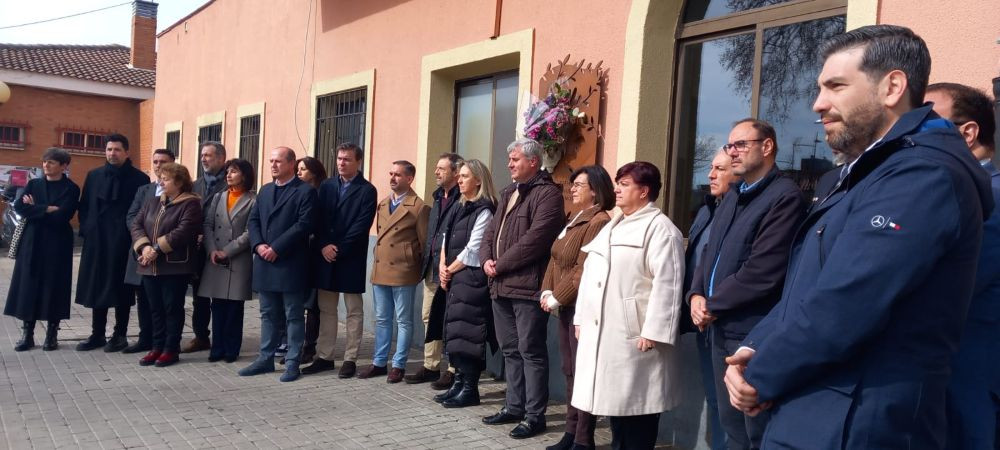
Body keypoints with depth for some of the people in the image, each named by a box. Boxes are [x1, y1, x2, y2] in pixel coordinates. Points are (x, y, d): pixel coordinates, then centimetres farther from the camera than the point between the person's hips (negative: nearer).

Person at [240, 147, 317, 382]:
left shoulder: (306, 191, -6)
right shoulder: (265, 190, 16)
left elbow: (304, 225, -15)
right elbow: (253, 220, 12)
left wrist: (276, 248, -17)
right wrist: (259, 245, -7)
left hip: (290, 264, -7)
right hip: (264, 263, 7)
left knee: (293, 316, 2)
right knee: (268, 315, 14)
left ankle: (292, 363, 8)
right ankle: (266, 359, 23)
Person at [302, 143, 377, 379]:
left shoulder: (367, 190, -4)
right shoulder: (326, 186, 11)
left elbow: (361, 226, -12)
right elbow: (319, 220, 6)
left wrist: (339, 250, -14)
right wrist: (324, 246, -9)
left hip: (351, 259, -5)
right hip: (326, 257, 5)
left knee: (354, 311, 4)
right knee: (326, 310, 11)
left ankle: (350, 359, 10)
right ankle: (324, 357, 18)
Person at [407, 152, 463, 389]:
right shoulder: (439, 197, 17)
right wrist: (427, 262, 13)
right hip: (432, 268, 9)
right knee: (429, 316, 13)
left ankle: (453, 370, 8)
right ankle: (431, 366, 23)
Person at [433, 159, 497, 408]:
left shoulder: (484, 211, -10)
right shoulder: (460, 207, 16)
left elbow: (473, 249, -14)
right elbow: (446, 239, 14)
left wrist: (450, 269, -6)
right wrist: (443, 266, -1)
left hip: (472, 278, -8)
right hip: (454, 278, 8)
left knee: (466, 331, -7)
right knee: (455, 330, 10)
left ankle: (470, 389, 0)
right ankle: (460, 383, 18)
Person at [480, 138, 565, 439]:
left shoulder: (547, 193, -9)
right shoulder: (509, 193, 21)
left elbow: (534, 239, -20)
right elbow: (491, 231, 20)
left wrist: (501, 265, -13)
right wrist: (487, 259, 0)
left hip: (527, 286, -9)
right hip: (501, 286, 9)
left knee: (530, 351, -2)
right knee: (510, 350, 16)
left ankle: (534, 415, 6)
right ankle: (514, 406, 27)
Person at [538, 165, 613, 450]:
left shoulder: (599, 222, -14)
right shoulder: (573, 220, 16)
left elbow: (584, 270, -20)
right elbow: (556, 259, 15)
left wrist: (557, 297, -14)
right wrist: (547, 291, 2)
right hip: (565, 305, 9)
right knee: (570, 370, 13)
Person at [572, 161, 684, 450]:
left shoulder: (660, 228, -8)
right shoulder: (611, 226, 19)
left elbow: (667, 283, -17)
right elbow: (590, 273, 20)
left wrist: (653, 331, -21)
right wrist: (581, 317, 16)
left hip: (634, 336, -8)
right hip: (600, 332, 8)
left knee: (636, 405, -1)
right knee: (614, 400, 15)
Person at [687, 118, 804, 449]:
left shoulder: (785, 196, -14)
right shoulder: (731, 197, 16)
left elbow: (762, 272, -22)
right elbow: (710, 252, 18)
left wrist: (712, 304, -11)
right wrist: (697, 295, -1)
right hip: (721, 329, 9)